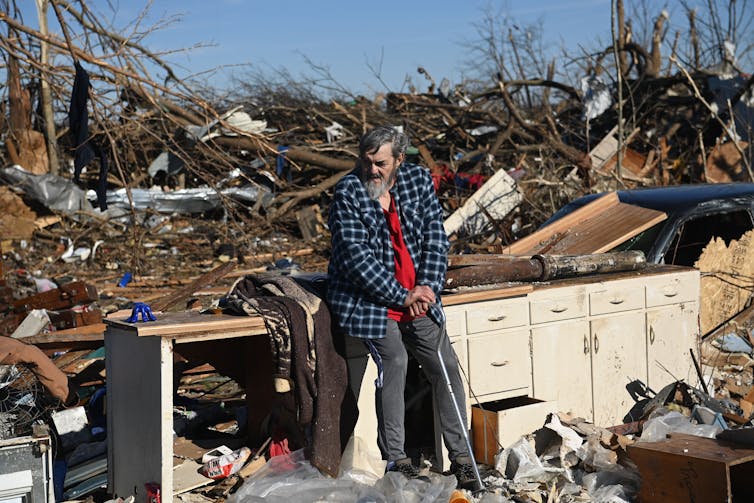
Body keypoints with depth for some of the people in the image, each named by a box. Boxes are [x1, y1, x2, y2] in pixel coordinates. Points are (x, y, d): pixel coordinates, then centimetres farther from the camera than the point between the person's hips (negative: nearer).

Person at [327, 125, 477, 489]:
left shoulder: (418, 180, 1)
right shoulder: (348, 193, -11)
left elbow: (436, 238, 0)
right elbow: (357, 258, -17)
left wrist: (427, 288, -14)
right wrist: (402, 297, -19)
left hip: (416, 297, 4)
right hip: (368, 298, -4)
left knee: (446, 367, -1)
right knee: (393, 361, -21)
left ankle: (460, 456, 10)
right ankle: (395, 459, -9)